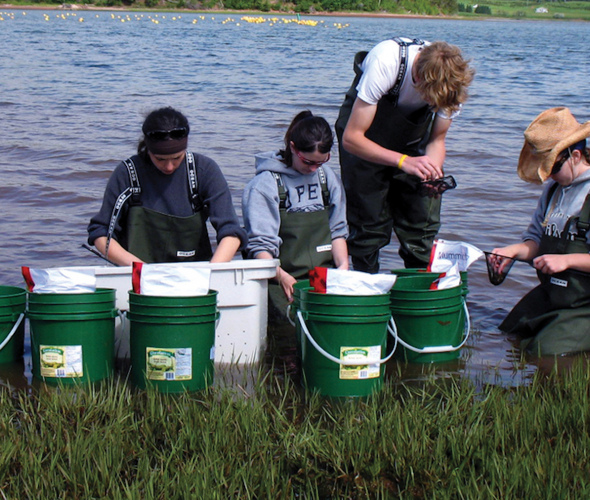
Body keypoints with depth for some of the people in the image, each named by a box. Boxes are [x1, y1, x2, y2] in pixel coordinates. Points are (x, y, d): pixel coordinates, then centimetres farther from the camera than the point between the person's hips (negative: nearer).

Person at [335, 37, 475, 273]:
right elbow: (351, 138, -33)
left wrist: (433, 171, -29)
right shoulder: (384, 63, -37)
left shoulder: (453, 82, -25)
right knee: (370, 224, -9)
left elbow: (437, 139, -8)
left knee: (422, 225, -6)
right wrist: (404, 161, -43)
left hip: (413, 133, 3)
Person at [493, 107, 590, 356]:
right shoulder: (553, 188, 12)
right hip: (549, 296, 8)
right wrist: (513, 251, -2)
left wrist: (567, 260, -21)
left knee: (546, 352, -21)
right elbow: (536, 240, 19)